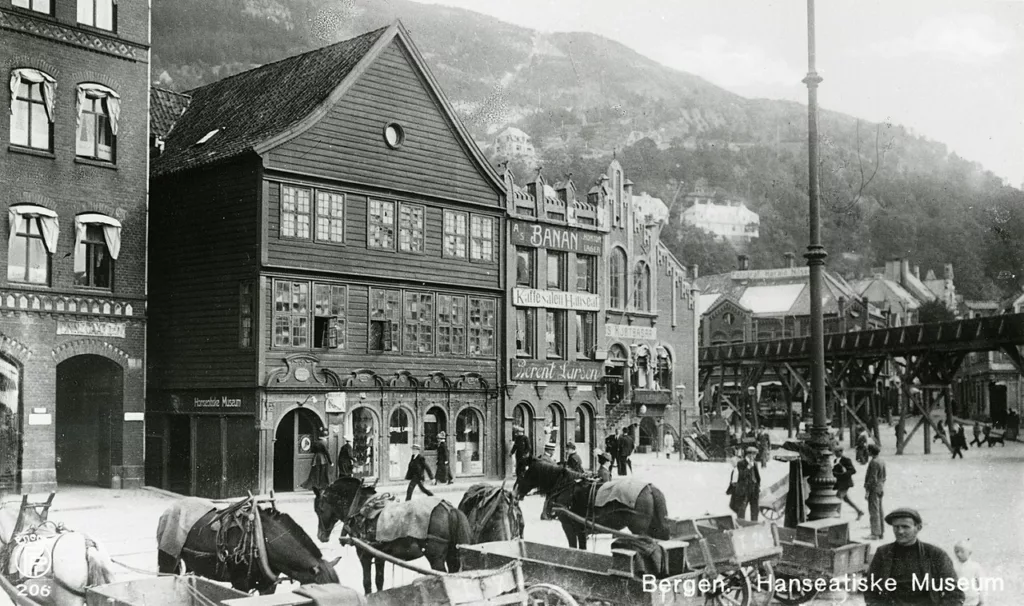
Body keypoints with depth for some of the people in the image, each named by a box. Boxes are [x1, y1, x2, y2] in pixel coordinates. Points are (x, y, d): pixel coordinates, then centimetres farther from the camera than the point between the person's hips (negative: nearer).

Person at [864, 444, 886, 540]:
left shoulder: (874, 462, -19)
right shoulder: (881, 461, 11)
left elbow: (872, 478, -21)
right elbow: (884, 477, 17)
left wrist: (867, 490, -17)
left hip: (874, 489, -10)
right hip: (880, 489, 10)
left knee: (874, 512, -6)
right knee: (880, 511, 14)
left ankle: (875, 534, -5)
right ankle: (881, 532, 20)